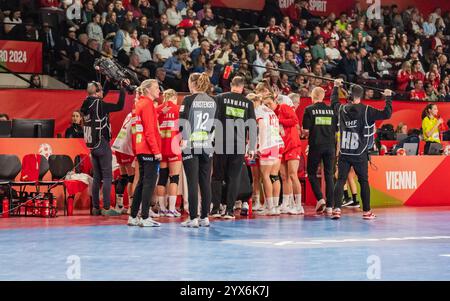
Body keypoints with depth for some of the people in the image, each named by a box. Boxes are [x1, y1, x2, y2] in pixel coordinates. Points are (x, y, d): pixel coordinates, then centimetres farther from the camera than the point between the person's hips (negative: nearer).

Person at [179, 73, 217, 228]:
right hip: (207, 145, 4)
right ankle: (205, 217, 10)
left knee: (192, 182, -3)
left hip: (191, 145, -4)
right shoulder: (212, 102, 8)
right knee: (205, 182, 8)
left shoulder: (189, 100, -6)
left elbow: (183, 121, -11)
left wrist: (184, 138, -5)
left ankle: (193, 218, -3)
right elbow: (216, 124, 11)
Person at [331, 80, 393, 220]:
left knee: (340, 180, 1)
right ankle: (366, 211, 13)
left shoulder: (341, 109, 2)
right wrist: (388, 97, 4)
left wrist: (336, 87, 38)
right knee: (363, 181, 9)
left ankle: (336, 208, -12)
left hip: (344, 153, 2)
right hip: (360, 154, -2)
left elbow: (333, 102, 25)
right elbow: (386, 114, -10)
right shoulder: (366, 110, -9)